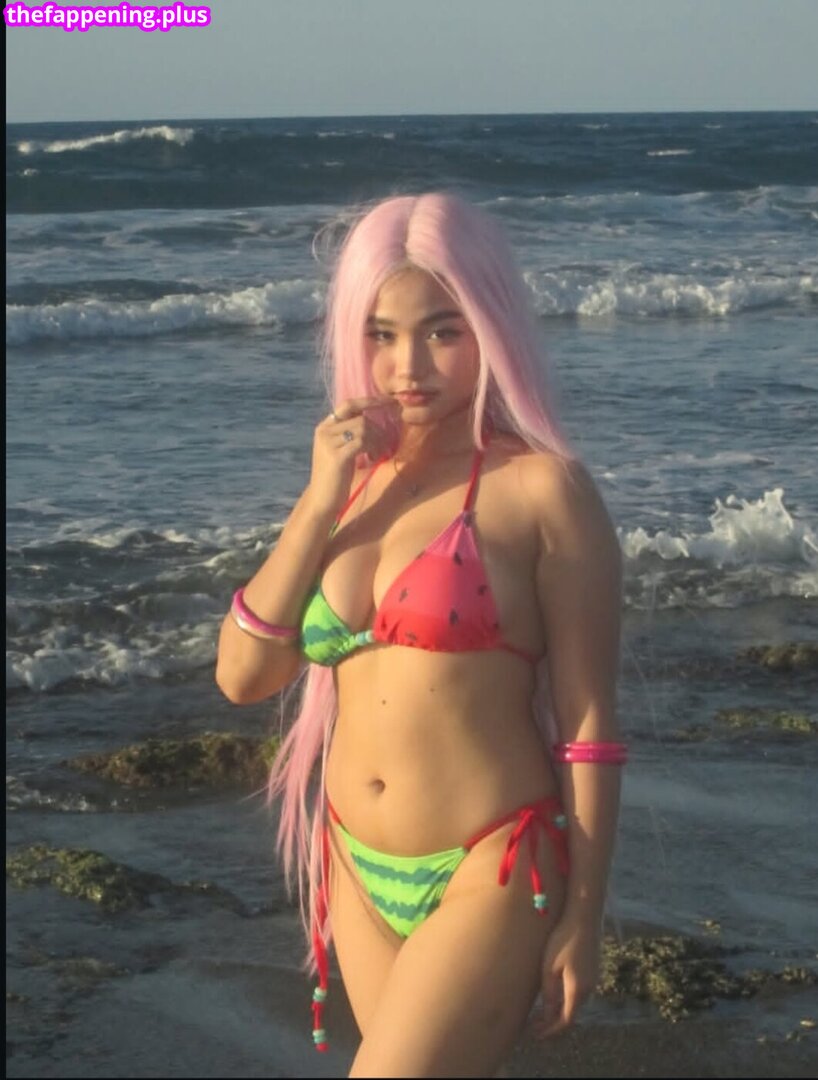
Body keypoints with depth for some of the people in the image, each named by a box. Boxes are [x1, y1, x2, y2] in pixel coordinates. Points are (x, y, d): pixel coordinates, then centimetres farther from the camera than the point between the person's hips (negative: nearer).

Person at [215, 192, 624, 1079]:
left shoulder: (539, 489, -9)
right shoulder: (352, 480, 9)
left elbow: (587, 721, -8)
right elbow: (243, 674, 1)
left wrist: (582, 915, -7)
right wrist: (320, 501, -7)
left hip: (489, 878, -6)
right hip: (359, 873, 6)